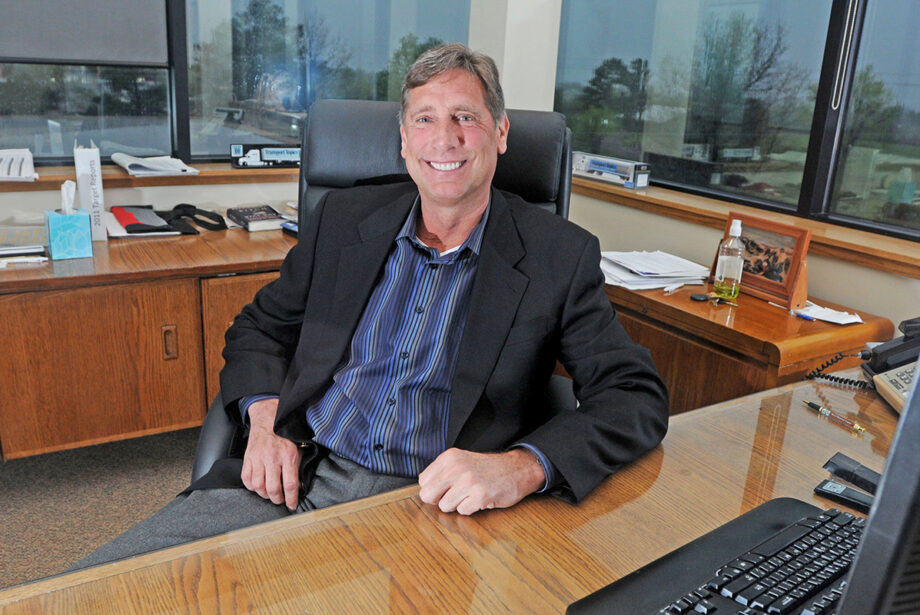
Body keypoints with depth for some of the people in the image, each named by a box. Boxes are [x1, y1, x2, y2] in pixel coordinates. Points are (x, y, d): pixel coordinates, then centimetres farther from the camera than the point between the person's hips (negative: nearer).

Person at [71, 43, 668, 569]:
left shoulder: (561, 256, -1)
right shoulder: (344, 218, 9)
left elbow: (637, 394, -6)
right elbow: (260, 327, 17)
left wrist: (522, 467, -24)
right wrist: (265, 421, -4)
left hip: (430, 510, -1)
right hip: (293, 482, 2)